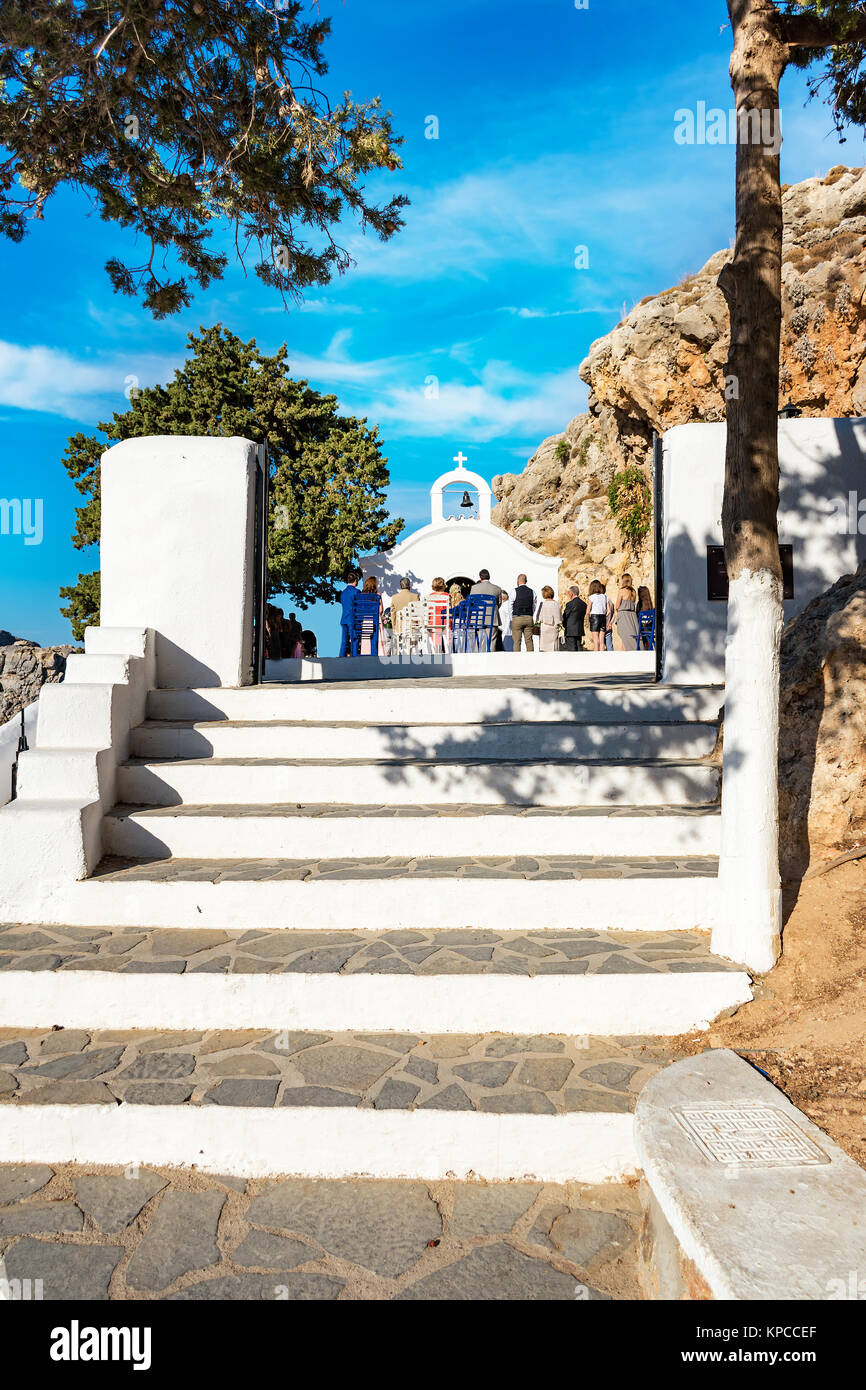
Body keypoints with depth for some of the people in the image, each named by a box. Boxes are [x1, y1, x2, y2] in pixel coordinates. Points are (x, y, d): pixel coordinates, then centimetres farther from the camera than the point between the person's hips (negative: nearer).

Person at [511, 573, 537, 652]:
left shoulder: (515, 591, -5)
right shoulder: (532, 592, 6)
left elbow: (510, 607, 0)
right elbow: (534, 607, 11)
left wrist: (512, 619, 10)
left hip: (517, 618, -3)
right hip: (529, 618, 3)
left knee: (517, 641, -2)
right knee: (529, 641, 5)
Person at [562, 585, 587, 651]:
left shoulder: (570, 604, -13)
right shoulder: (584, 604, 8)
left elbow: (564, 617, -5)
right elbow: (583, 617, 13)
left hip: (570, 631, -7)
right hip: (580, 630, 7)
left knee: (571, 650, -4)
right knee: (579, 649, 9)